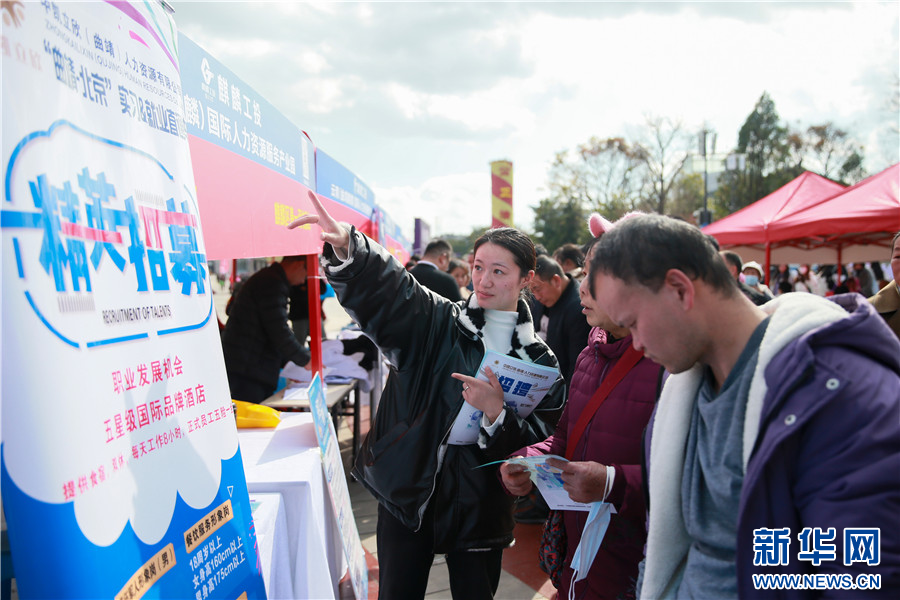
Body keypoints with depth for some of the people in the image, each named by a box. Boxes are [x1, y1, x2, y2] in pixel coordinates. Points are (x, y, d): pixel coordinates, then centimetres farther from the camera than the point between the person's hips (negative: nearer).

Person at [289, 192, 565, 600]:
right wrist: (346, 247, -41)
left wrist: (496, 412, -24)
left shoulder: (539, 362, -3)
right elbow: (385, 286, -22)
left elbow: (537, 446, -6)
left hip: (478, 508, 0)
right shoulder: (437, 323, -4)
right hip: (406, 493, 0)